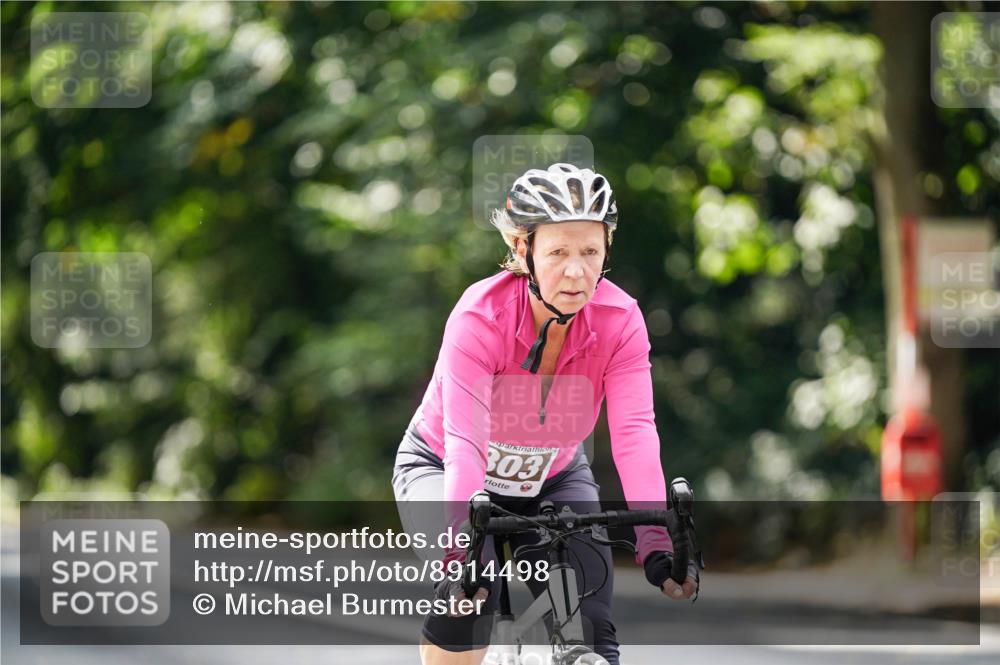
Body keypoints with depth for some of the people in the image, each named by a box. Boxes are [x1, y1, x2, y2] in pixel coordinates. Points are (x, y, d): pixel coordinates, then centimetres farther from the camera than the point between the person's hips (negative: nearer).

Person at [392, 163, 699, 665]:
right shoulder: (480, 317, -32)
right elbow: (465, 441, -40)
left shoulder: (619, 320, -23)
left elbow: (635, 434, -32)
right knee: (468, 589, -31)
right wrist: (461, 552, -53)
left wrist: (656, 547, -45)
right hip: (441, 469, -3)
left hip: (552, 478, 3)